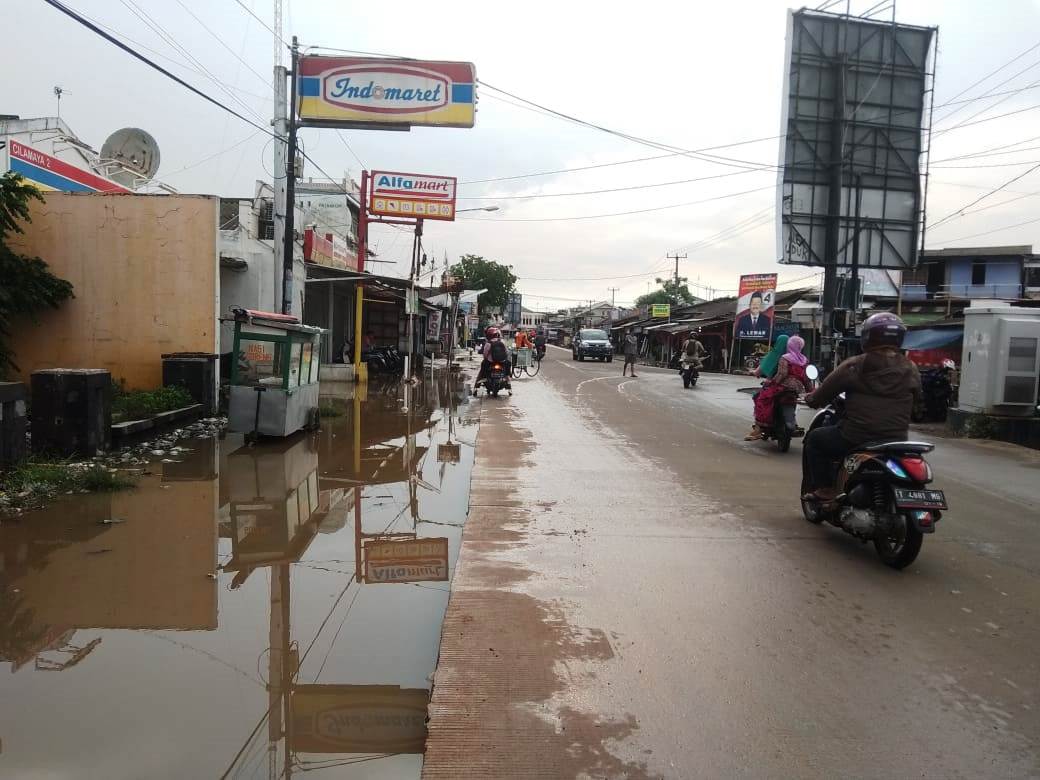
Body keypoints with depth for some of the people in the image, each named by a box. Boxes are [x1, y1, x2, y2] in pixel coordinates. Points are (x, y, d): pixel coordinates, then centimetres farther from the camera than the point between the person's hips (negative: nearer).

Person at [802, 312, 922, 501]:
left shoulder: (854, 366, -5)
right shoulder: (911, 371, 5)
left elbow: (826, 391, 4)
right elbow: (914, 399, 20)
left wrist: (811, 399, 26)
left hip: (855, 439, -4)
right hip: (896, 443, 4)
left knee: (814, 440, 19)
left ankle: (824, 489, 11)